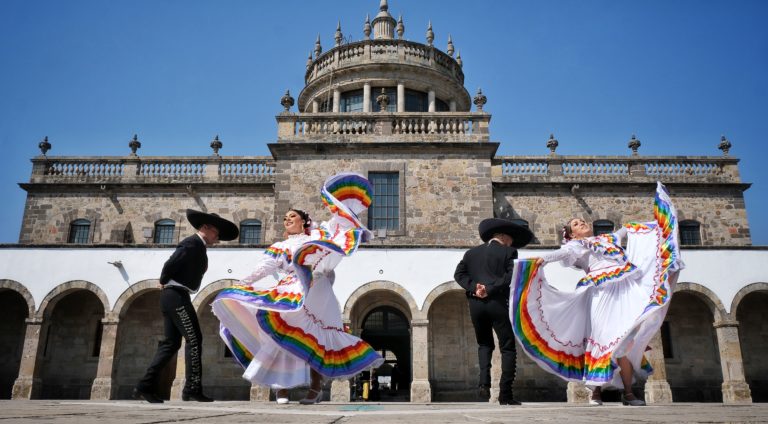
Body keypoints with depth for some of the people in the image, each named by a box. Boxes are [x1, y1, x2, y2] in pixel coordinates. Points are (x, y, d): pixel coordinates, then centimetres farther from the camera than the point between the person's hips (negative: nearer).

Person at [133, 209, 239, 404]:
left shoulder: (199, 247, 19)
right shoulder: (192, 243, -12)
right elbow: (171, 264, -18)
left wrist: (166, 285, 9)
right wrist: (164, 283, -2)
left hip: (176, 297, 10)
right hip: (176, 295, -10)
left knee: (171, 343, 10)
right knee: (193, 339, -10)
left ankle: (145, 386, 12)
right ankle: (192, 388, -9)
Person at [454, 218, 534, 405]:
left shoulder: (472, 252, 14)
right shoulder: (509, 252, 0)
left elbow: (458, 273, 4)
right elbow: (510, 276, -14)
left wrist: (474, 287, -5)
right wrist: (490, 290, -14)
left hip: (476, 304, 4)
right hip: (498, 303, -4)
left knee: (484, 344, 21)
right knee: (508, 348, 5)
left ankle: (484, 383, 3)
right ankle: (505, 394, 1)